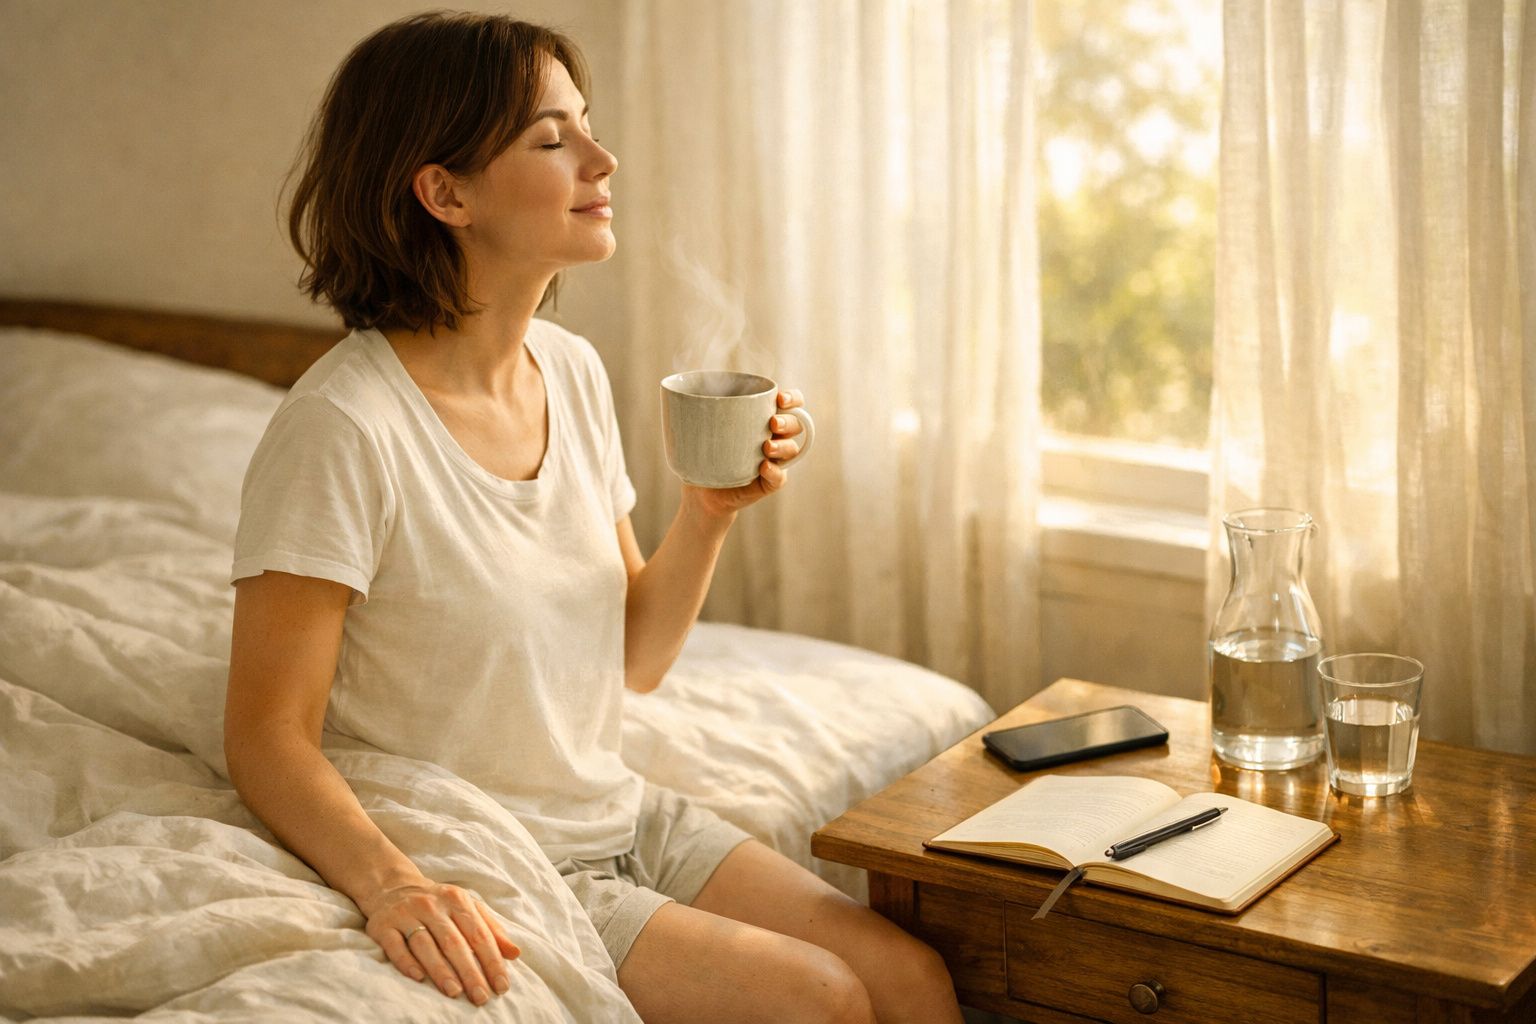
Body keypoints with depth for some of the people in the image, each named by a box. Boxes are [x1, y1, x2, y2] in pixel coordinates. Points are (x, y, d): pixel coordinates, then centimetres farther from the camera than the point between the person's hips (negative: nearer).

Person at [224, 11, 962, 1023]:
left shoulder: (573, 371, 3)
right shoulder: (343, 427, -21)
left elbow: (633, 660, 9)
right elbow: (269, 735, -20)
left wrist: (710, 512, -7)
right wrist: (389, 880, -37)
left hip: (625, 815, 7)